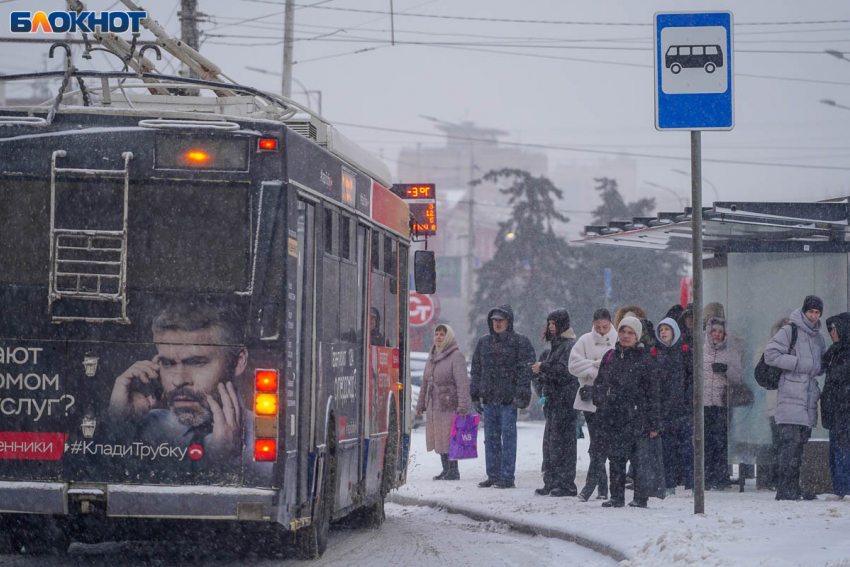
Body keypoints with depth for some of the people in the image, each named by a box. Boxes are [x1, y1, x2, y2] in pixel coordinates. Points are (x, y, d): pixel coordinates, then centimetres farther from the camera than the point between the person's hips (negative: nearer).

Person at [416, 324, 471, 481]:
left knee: (449, 438, -7)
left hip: (450, 405, -8)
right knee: (438, 438, 9)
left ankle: (453, 471, -1)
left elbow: (462, 383, -17)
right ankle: (446, 469, 17)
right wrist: (421, 404, 21)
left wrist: (463, 406, -25)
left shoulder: (456, 356, -9)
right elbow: (425, 382, 21)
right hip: (433, 406, 8)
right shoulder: (432, 356, 15)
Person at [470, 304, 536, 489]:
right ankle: (493, 475, 14)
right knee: (490, 437, 8)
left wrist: (520, 395, -15)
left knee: (508, 437, -4)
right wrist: (475, 393, 11)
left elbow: (525, 370, -7)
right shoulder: (484, 342, 15)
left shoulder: (520, 342, -2)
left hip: (508, 398, -6)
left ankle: (507, 477, -1)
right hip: (489, 398, 6)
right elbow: (476, 369, 19)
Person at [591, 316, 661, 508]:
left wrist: (654, 423, -3)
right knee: (615, 457, 5)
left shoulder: (644, 358, 1)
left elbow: (652, 391, 0)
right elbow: (599, 383, 24)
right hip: (612, 416, 4)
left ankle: (641, 497, 1)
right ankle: (617, 497, 11)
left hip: (635, 416, -4)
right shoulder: (610, 356, 14)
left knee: (638, 456, -6)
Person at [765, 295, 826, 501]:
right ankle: (786, 489, -12)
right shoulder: (789, 331, -4)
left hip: (810, 398, 7)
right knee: (791, 443, -12)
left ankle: (796, 488, 12)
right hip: (791, 398, -7)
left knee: (803, 444, 8)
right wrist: (799, 363, -14)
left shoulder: (818, 337, 19)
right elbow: (770, 354, -12)